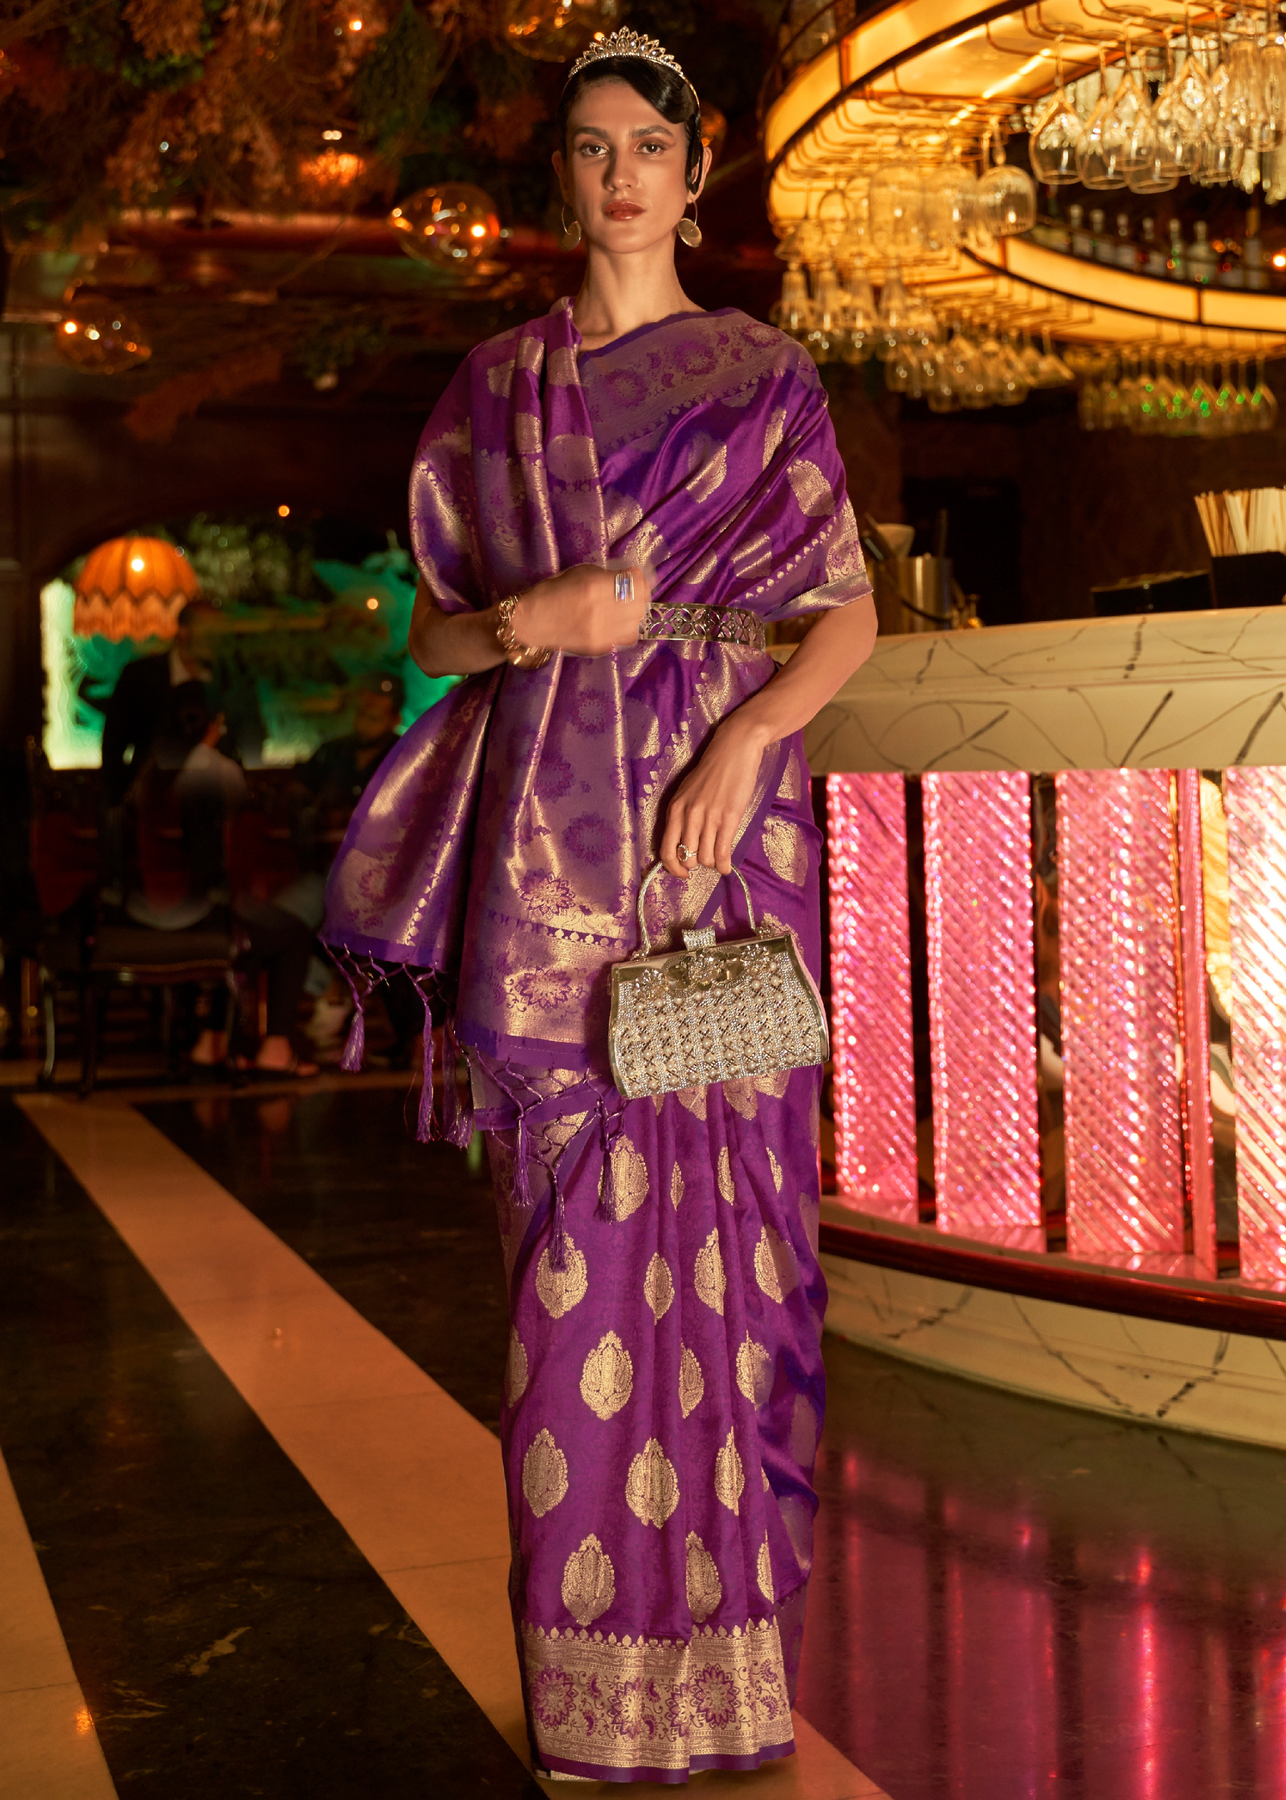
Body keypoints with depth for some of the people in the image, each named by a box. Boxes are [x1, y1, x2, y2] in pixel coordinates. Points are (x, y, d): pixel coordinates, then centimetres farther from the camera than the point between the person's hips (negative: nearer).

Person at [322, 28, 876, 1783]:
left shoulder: (764, 375, 9)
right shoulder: (492, 388, 14)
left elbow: (851, 612, 3)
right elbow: (430, 627, 13)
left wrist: (746, 736, -15)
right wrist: (523, 623, -9)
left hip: (716, 819, -1)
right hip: (548, 845, 1)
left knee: (714, 1193, -2)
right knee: (575, 1208, 0)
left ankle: (728, 1632, 11)